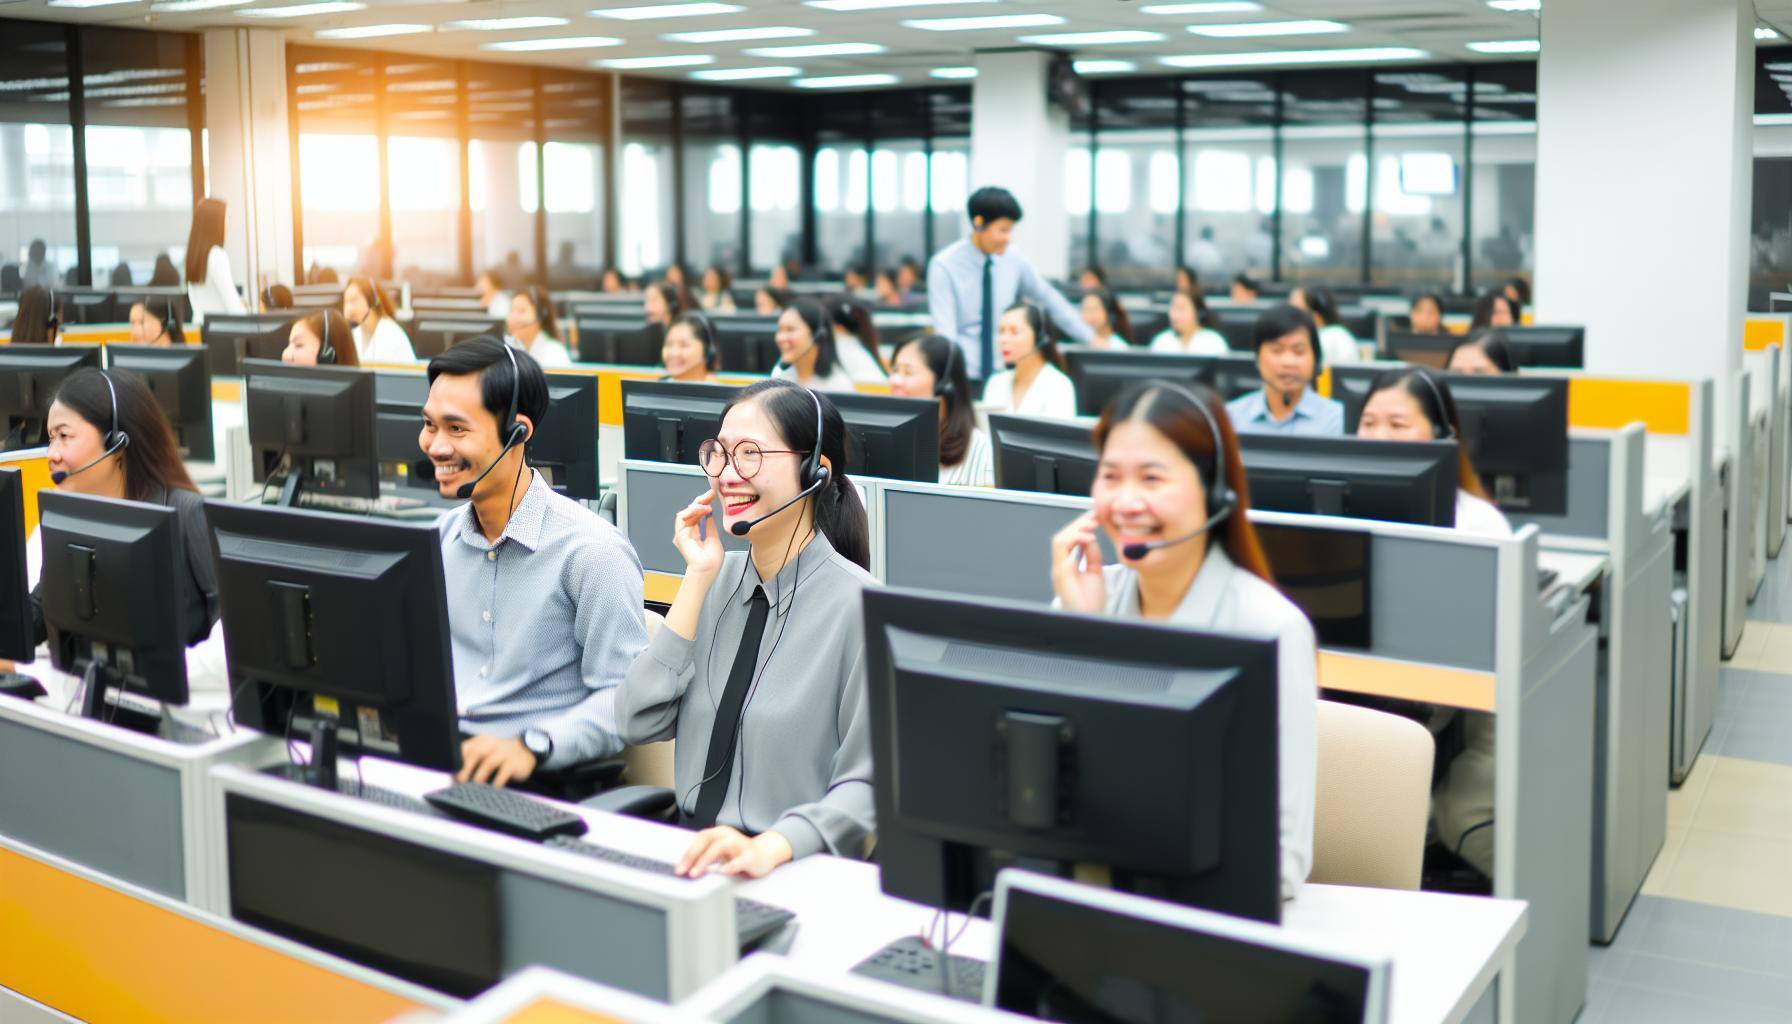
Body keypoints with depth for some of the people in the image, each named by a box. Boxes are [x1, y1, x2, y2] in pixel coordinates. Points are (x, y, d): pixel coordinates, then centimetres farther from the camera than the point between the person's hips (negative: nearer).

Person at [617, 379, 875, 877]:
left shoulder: (857, 607, -10)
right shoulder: (721, 577, 9)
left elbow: (867, 786, -13)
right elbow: (640, 724, 1)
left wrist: (769, 847, -30)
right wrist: (698, 578, -2)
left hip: (796, 870, -6)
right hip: (692, 852, 6)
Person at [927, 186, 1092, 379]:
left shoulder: (1014, 263, 2)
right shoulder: (944, 266, -9)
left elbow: (1051, 301, 14)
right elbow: (946, 332, -15)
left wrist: (1091, 339, 14)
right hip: (964, 377, -4)